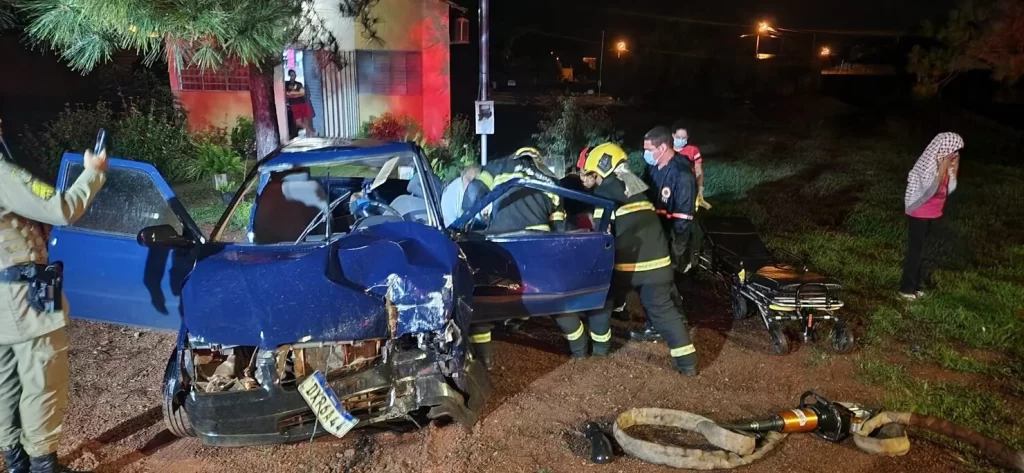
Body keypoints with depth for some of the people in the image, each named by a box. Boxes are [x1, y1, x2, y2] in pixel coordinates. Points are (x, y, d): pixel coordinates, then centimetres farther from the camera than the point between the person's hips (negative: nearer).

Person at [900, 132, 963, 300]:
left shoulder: (944, 163, 1)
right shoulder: (929, 164, -22)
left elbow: (950, 189, 3)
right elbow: (931, 189, -29)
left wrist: (953, 169, -8)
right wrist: (943, 168, -28)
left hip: (933, 213, 8)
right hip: (919, 213, -8)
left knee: (920, 248, 15)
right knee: (915, 249, 0)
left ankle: (914, 285, 26)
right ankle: (906, 288, 11)